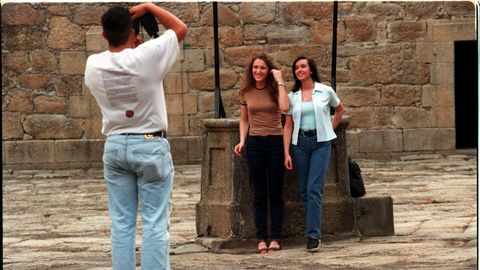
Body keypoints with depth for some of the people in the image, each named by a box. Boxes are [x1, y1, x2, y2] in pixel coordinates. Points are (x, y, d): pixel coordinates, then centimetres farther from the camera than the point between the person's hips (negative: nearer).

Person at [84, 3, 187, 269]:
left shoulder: (93, 65, -3)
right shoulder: (147, 56, -13)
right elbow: (180, 28, 2)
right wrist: (148, 7, 6)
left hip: (115, 146, 4)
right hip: (151, 146, -4)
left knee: (121, 223, 6)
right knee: (154, 223, -3)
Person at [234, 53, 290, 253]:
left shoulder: (275, 89, -1)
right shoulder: (246, 93, 6)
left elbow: (285, 107, -21)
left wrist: (279, 82, -15)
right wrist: (242, 141, 0)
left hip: (276, 142, -2)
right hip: (255, 144, 2)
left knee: (275, 192, 3)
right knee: (259, 193, 4)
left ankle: (276, 238, 7)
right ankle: (261, 238, 6)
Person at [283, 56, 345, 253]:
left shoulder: (325, 91, 1)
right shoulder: (292, 96, 6)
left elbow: (340, 110, 19)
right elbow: (288, 126, 4)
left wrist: (329, 130, 11)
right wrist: (286, 153, -3)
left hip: (321, 143, -3)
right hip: (300, 144, 3)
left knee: (314, 189, -13)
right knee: (304, 191, 5)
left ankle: (313, 235, -13)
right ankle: (315, 232, 17)